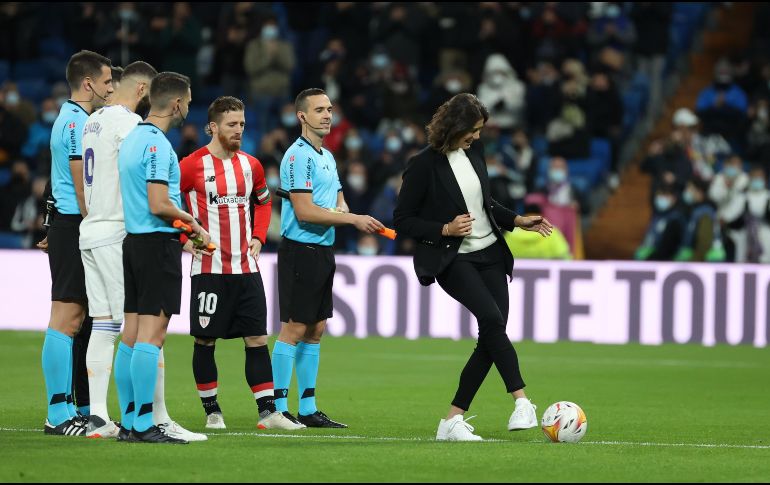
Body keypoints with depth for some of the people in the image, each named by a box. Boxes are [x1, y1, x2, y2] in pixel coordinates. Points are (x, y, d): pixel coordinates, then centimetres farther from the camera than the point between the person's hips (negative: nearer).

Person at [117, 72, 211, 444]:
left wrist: (184, 230, 21)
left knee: (132, 333, 9)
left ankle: (129, 421, 10)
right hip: (158, 243, -10)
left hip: (134, 241, 10)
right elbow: (159, 205, -22)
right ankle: (144, 425, -13)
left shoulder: (132, 140, 15)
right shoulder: (157, 144, -15)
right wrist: (193, 224, -7)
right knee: (152, 334, -10)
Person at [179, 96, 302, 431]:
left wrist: (258, 237, 13)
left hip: (246, 266, 5)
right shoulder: (193, 165, -7)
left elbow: (264, 202, 26)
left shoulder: (251, 165, 10)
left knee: (257, 338, 1)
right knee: (205, 340, 1)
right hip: (210, 268, -5)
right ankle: (212, 411, 11)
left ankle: (268, 412, 1)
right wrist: (187, 237, -9)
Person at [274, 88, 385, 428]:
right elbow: (304, 211, -19)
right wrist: (353, 219, -18)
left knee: (315, 330, 9)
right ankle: (277, 408, -5)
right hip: (300, 250, -9)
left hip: (323, 252, 9)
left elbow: (339, 206, 19)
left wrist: (344, 214, -6)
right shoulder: (298, 156, -12)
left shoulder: (328, 157, 17)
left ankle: (308, 409, 13)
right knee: (294, 329, -8)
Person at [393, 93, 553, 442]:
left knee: (491, 338, -2)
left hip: (489, 254, 7)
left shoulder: (474, 151, 8)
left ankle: (452, 421, 4)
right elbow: (402, 220, -9)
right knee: (493, 319, -27)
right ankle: (522, 403, -28)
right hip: (452, 259, -7)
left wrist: (517, 221, 12)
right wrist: (446, 229, -19)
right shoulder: (425, 165, -12)